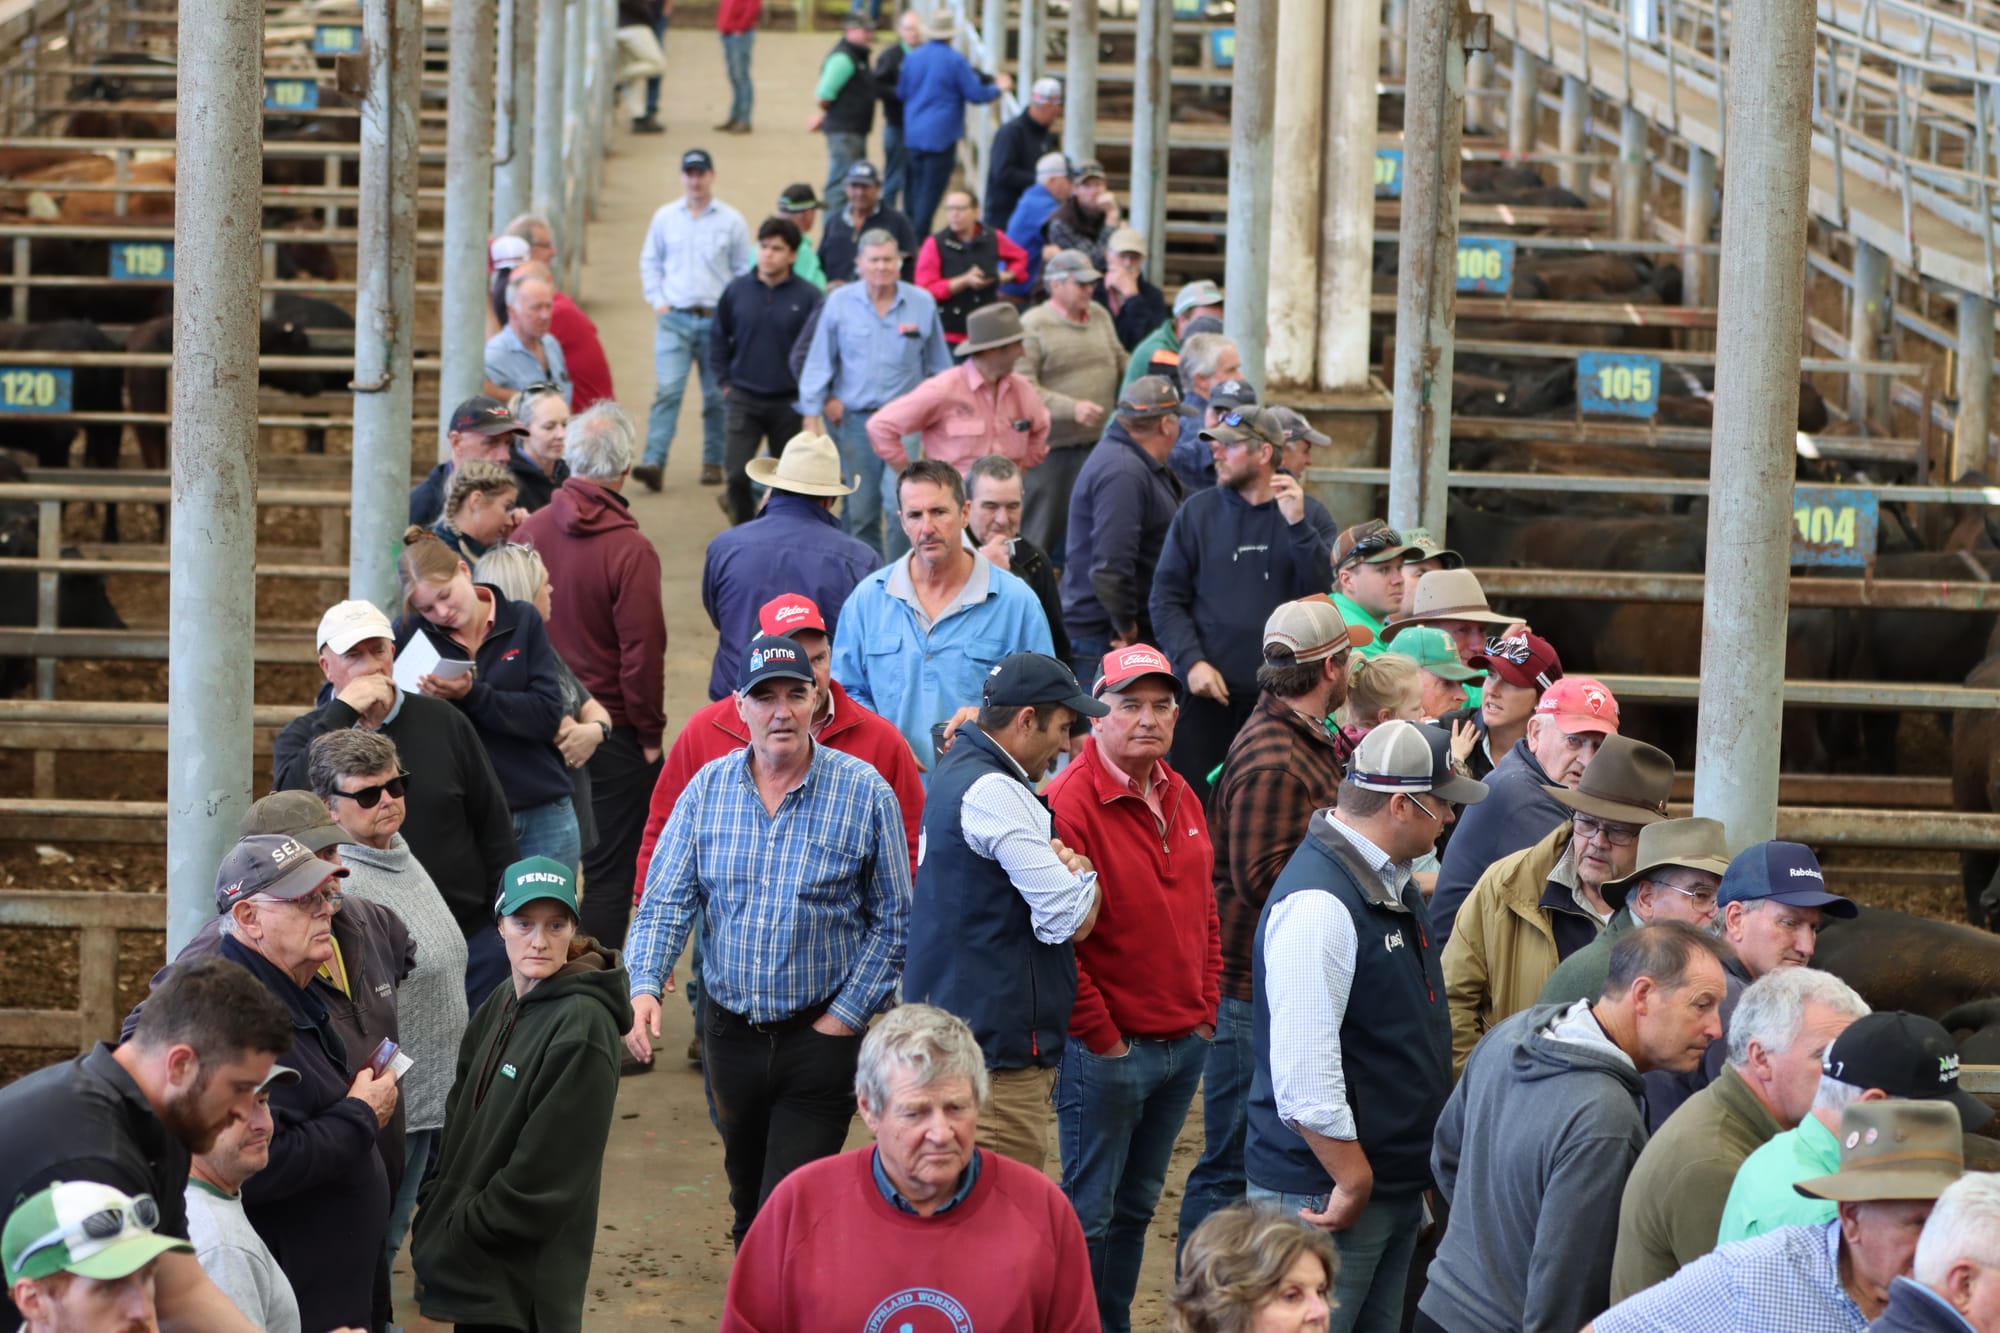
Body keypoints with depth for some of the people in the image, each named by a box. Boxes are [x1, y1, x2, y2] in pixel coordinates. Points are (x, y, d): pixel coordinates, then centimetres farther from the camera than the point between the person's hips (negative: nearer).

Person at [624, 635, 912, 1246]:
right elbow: (664, 902, -2)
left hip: (821, 1034, -4)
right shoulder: (708, 789, 1)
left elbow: (893, 920, -3)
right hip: (729, 1029, 4)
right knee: (746, 1196, 19)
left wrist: (846, 1015, -9)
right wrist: (644, 986, -19)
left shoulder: (865, 792, -8)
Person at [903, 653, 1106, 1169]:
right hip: (999, 1046, -11)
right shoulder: (993, 793, -18)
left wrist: (1065, 866, -3)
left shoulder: (956, 773, 16)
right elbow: (1072, 920, -19)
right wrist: (1083, 875, 3)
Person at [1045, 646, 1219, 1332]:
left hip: (1184, 1044, 8)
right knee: (1089, 1213, 0)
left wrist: (1205, 1013, 12)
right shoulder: (1071, 802, -15)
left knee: (1136, 1207, 16)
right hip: (1107, 1050, -8)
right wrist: (1100, 1036, -14)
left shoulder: (1182, 801, 10)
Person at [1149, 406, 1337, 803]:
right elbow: (1167, 598, 3)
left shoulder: (1309, 514, 6)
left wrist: (1297, 524, -14)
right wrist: (1192, 661, -10)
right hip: (1207, 694, 0)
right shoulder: (1198, 512, 6)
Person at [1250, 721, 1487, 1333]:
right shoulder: (1319, 904, -22)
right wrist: (1354, 1184, -19)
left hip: (1396, 1184, 10)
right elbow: (1304, 1074, -26)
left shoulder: (1390, 882, 10)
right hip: (1325, 1192, -10)